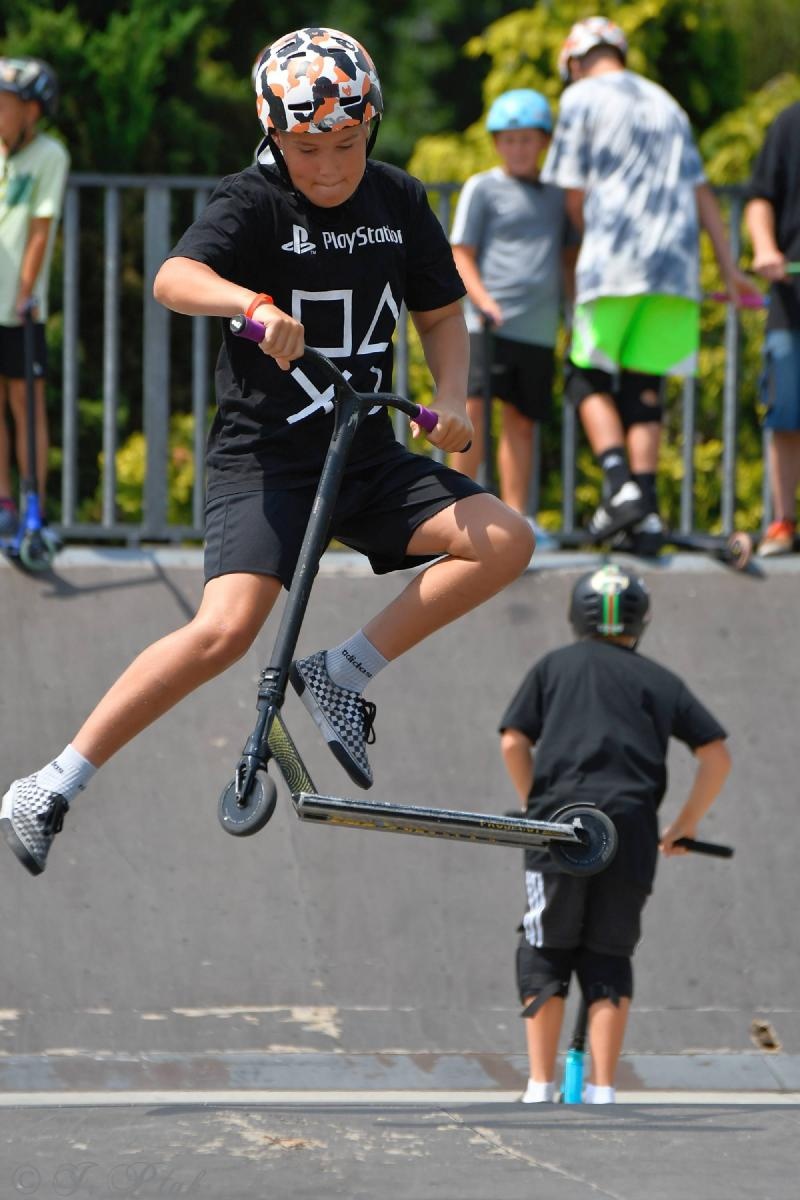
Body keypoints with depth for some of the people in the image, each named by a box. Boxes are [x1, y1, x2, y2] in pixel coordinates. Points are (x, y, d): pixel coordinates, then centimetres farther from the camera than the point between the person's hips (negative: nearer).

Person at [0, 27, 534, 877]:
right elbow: (174, 279, -29)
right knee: (227, 627, -25)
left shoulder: (398, 202, 4)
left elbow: (440, 312, 15)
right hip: (263, 457, -6)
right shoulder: (256, 203, -12)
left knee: (505, 542, -12)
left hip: (367, 457, 6)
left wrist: (451, 397, -4)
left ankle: (340, 676, -3)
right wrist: (255, 305, -49)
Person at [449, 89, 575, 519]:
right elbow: (461, 255, 0)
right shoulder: (482, 188, 5)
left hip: (539, 331, 4)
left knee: (521, 419, 5)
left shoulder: (556, 196, 18)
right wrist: (484, 300, -15)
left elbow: (569, 257, 27)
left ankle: (514, 516, 9)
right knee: (474, 405, -17)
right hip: (489, 323, -4)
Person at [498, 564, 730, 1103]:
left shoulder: (554, 666, 15)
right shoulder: (660, 680, 17)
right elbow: (717, 755, 11)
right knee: (609, 958, 9)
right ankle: (602, 1089, 1)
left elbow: (513, 742, 6)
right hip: (631, 826, 1)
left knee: (546, 955, 8)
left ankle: (540, 1085, 4)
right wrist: (684, 826, 20)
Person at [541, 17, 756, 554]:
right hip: (676, 264, 5)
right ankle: (647, 508, -5)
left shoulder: (583, 97, 4)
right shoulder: (666, 104, 22)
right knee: (644, 387, 7)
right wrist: (728, 266, 18)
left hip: (614, 259, -5)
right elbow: (701, 192, 19)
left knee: (590, 377, 5)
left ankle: (620, 483, -16)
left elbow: (574, 195, 2)